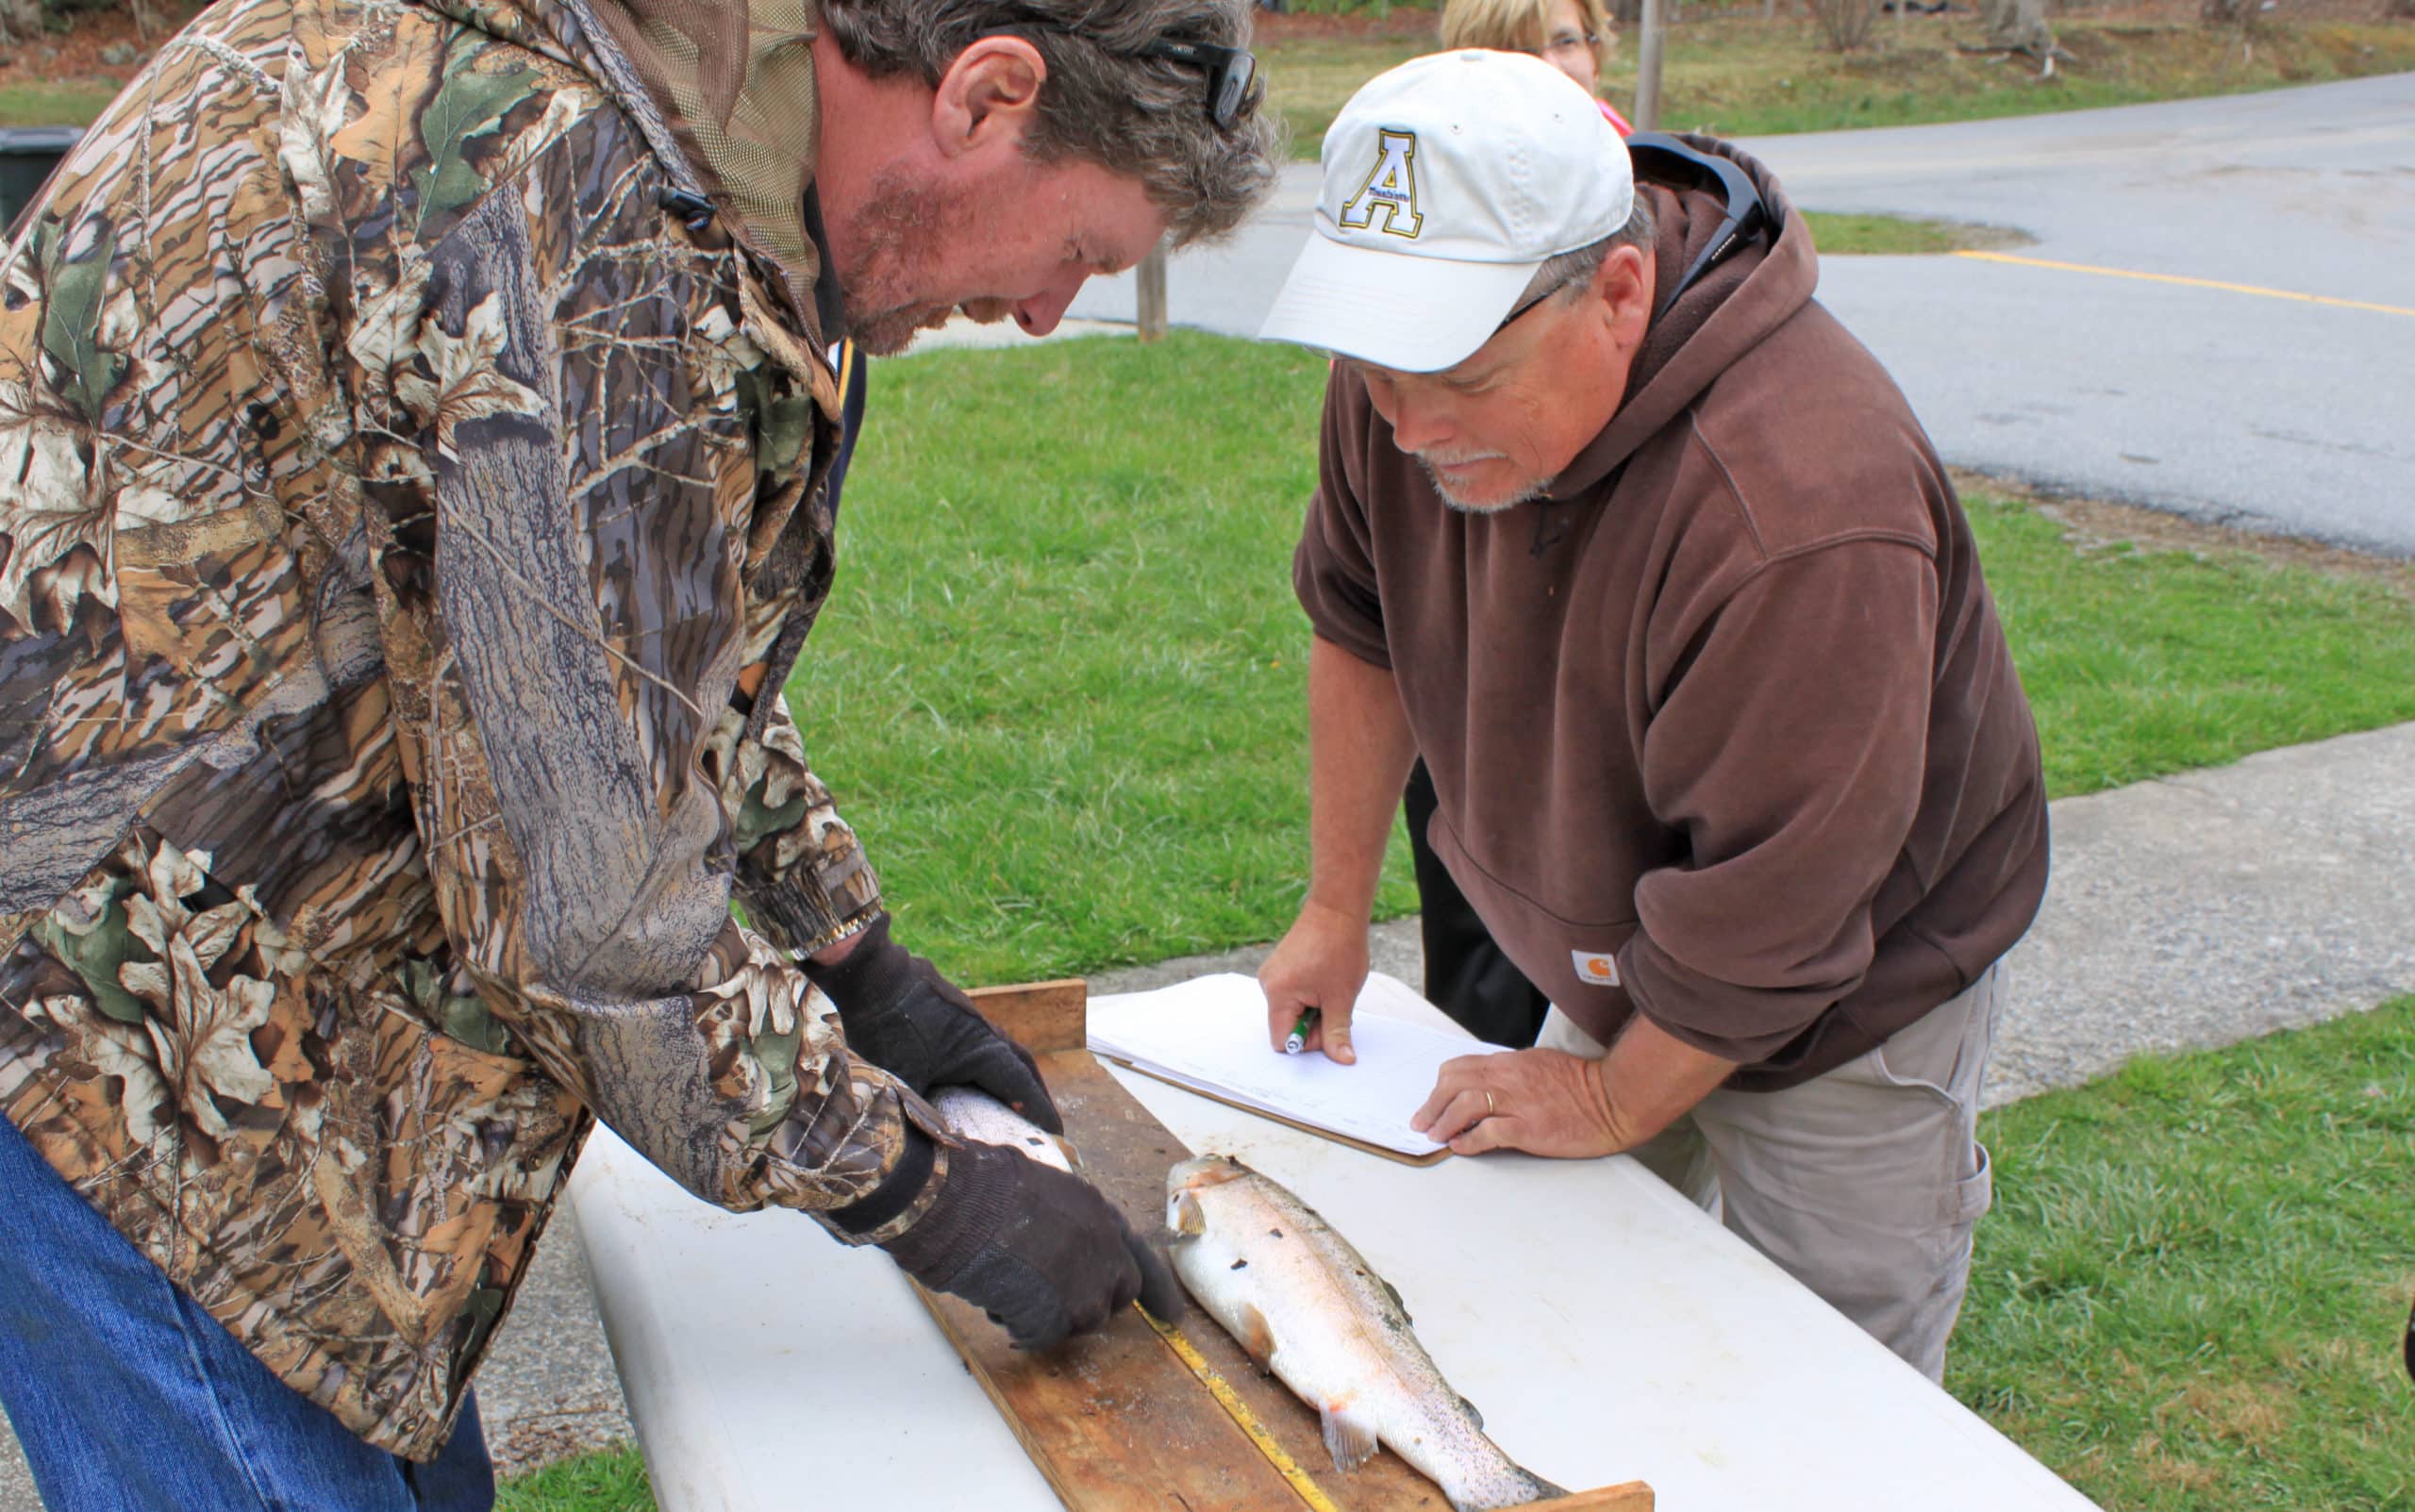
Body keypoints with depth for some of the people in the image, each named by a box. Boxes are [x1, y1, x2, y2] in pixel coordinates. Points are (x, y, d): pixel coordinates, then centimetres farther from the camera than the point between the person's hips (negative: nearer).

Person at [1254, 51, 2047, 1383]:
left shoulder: (1802, 517, -39)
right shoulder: (1412, 374, -16)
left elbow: (1763, 927, -29)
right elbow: (1358, 622, 2)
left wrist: (1613, 1100, -13)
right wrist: (1335, 911, 5)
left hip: (1838, 1015, -6)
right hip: (1616, 975, 6)